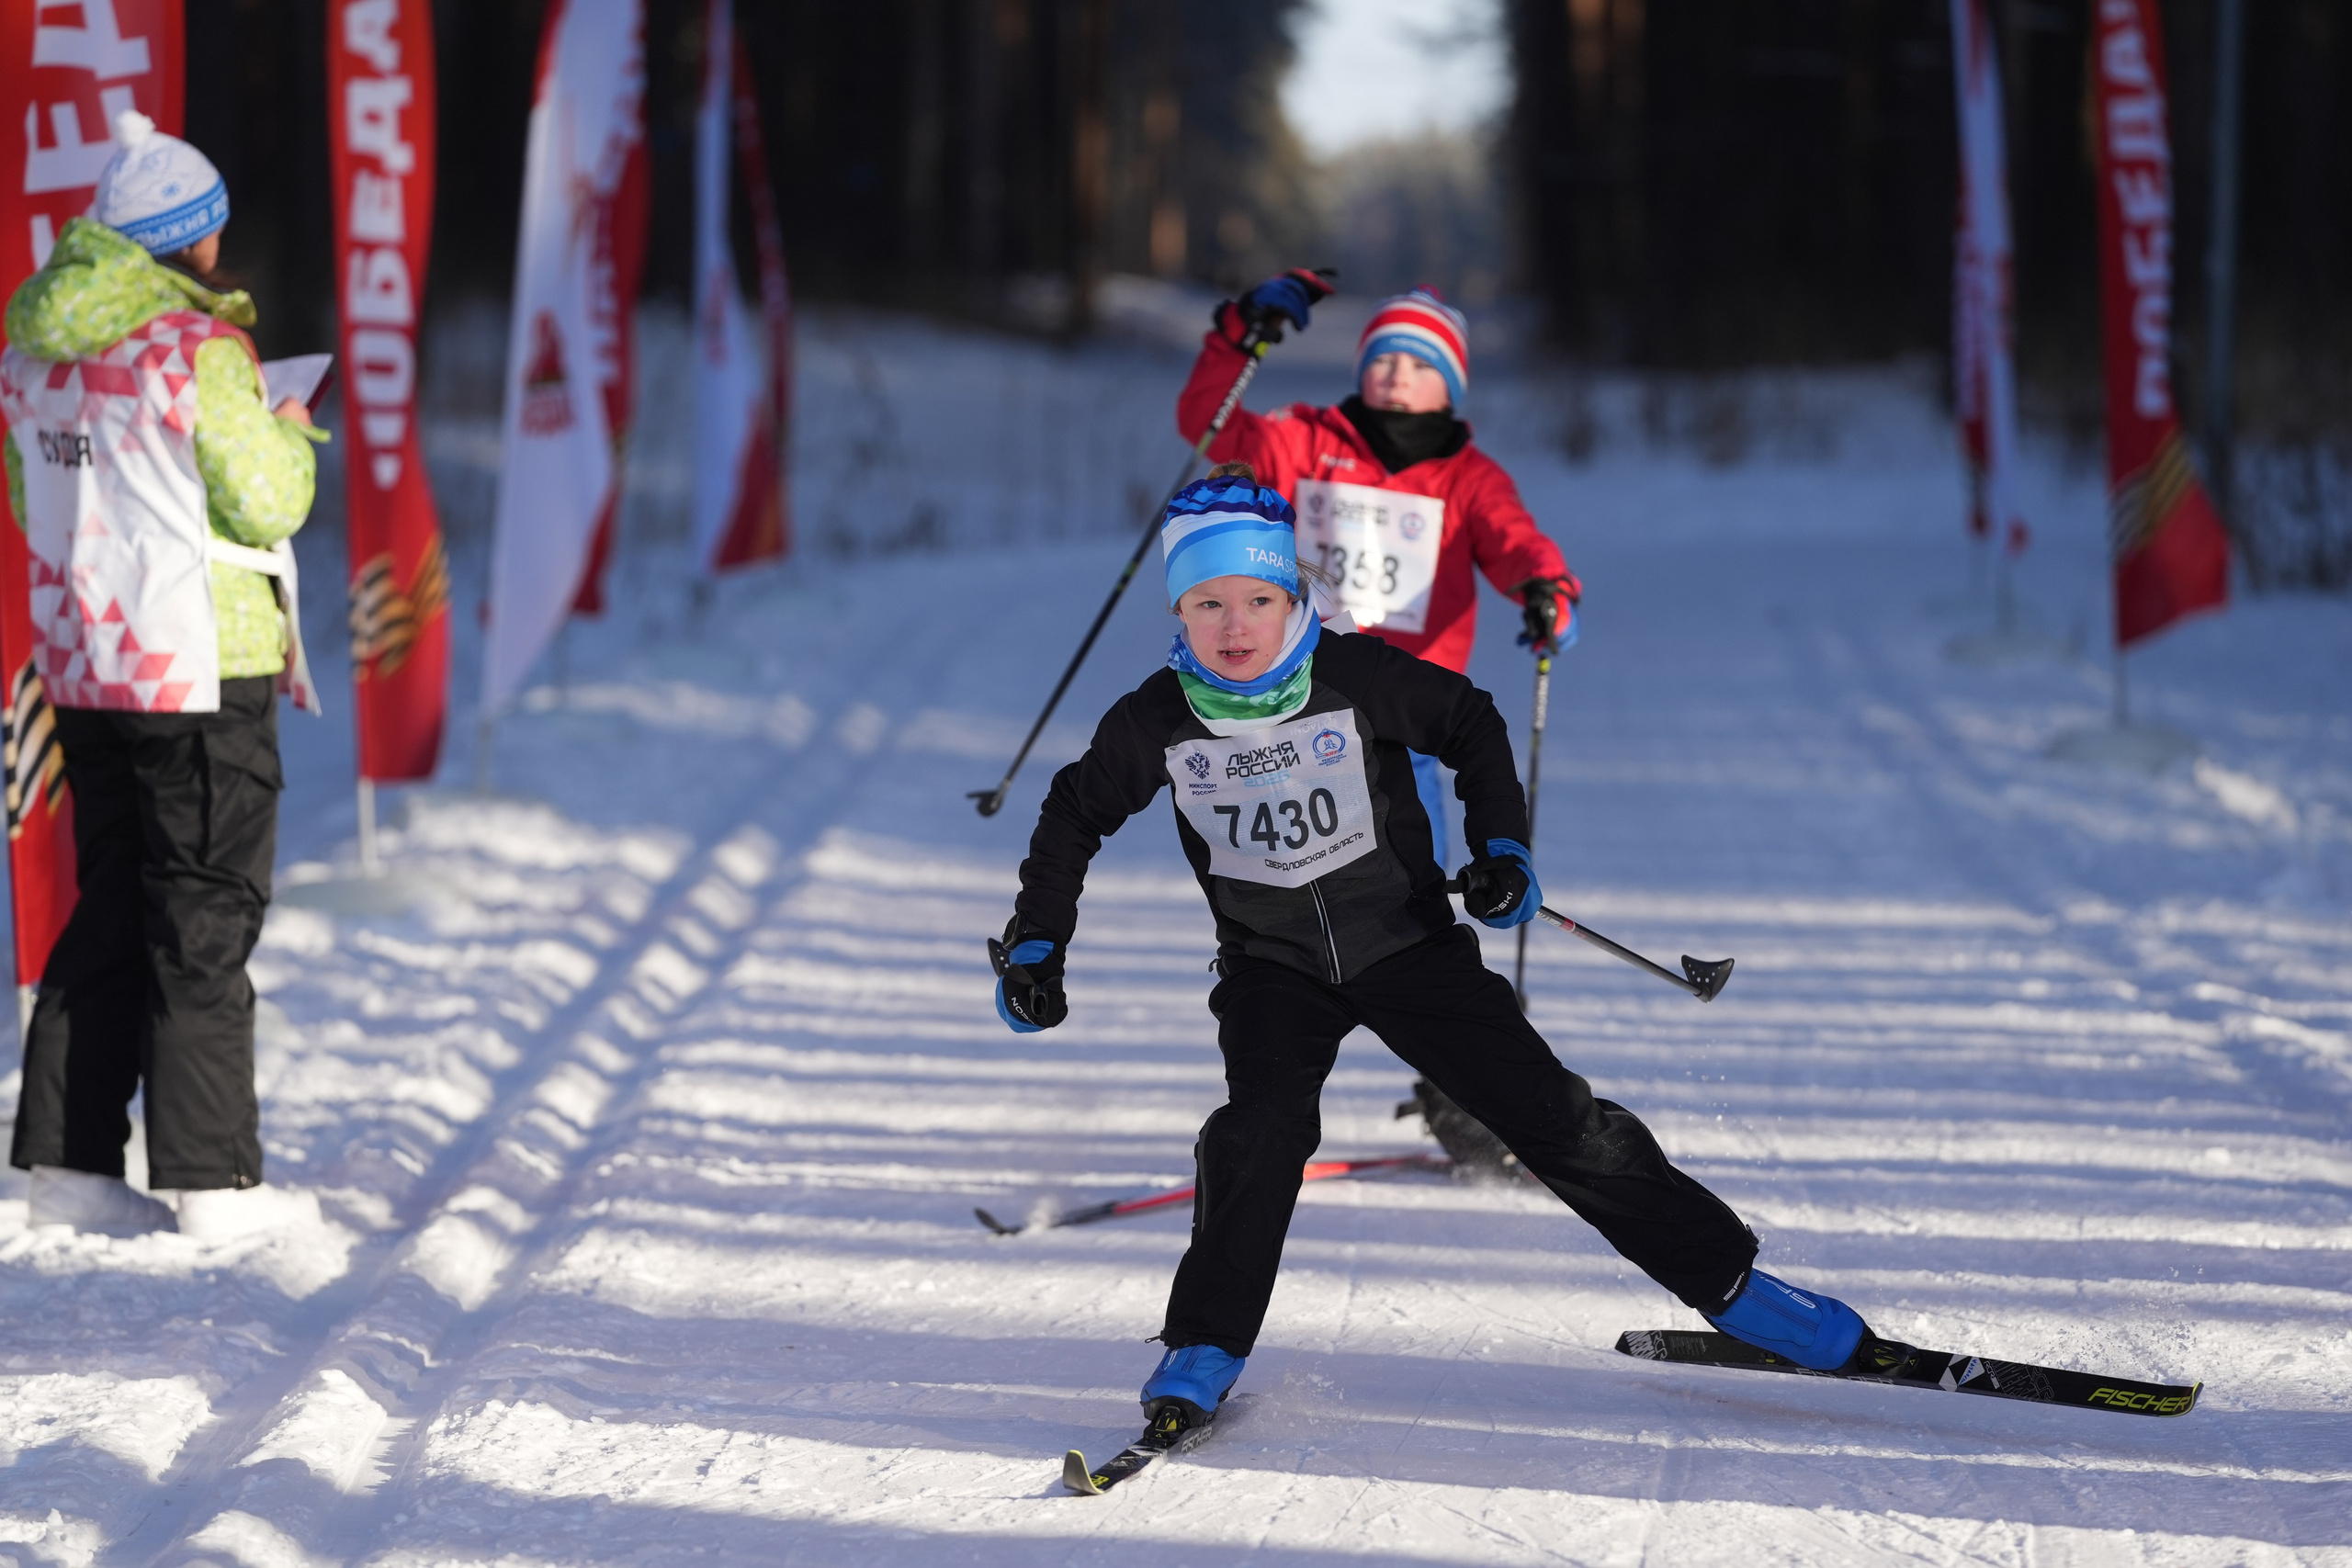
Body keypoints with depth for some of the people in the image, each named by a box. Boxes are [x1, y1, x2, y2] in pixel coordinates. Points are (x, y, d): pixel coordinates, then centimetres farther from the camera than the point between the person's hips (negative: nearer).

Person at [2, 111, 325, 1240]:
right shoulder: (196, 348, -17)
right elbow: (267, 503, -13)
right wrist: (289, 433, 6)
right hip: (201, 669, -7)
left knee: (111, 907, 16)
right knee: (205, 919, 0)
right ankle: (213, 1178, 1)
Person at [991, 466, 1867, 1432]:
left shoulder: (1359, 678, -17)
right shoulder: (1155, 723, -13)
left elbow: (1471, 728, 1)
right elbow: (1077, 814, 5)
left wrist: (1501, 847, -8)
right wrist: (1034, 946, 2)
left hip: (1407, 943, 0)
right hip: (1272, 969, 1)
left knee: (1551, 1115, -3)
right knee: (1263, 1124, -26)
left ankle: (1726, 1280, 8)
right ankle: (1206, 1350, -13)